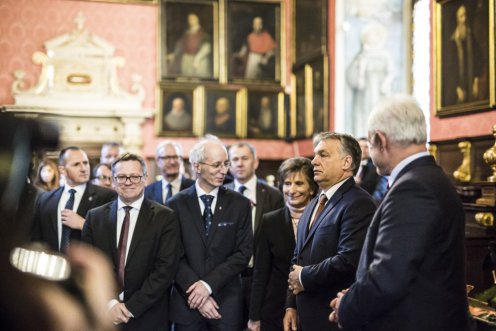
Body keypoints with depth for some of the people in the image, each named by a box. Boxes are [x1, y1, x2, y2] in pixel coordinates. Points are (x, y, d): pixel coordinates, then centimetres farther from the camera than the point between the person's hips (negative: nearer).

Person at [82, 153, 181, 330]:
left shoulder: (165, 217, -5)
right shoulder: (95, 217, 4)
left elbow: (165, 269, -11)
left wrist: (131, 307, -14)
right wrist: (107, 302, -12)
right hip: (102, 315, 2)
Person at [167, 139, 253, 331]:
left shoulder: (239, 204, 2)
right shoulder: (177, 204, 1)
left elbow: (244, 252, -4)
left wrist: (209, 284, -13)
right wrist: (195, 288, -13)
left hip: (227, 301, 0)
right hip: (187, 301, 0)